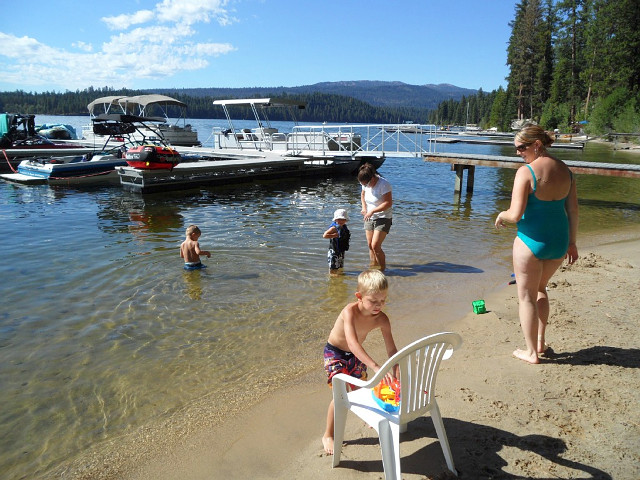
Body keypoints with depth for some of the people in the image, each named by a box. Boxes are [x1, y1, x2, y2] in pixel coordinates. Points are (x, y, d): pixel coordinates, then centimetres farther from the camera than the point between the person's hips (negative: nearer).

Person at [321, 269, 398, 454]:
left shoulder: (382, 319, -23)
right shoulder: (350, 311, -38)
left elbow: (391, 349, -18)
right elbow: (353, 343, -50)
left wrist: (395, 373, -31)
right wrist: (376, 367, -58)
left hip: (355, 355, 5)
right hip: (335, 353, -5)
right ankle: (328, 435, 7)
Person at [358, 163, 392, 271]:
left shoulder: (384, 184, -20)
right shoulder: (366, 184, 1)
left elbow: (388, 203, -22)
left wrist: (372, 211, -23)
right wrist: (364, 208, 4)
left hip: (383, 219, -7)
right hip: (369, 218, 7)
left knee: (375, 246, -14)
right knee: (370, 245, 9)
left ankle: (383, 269, 2)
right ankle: (373, 265, 26)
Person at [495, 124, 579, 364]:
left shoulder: (526, 172, -17)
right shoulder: (565, 170, 4)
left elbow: (515, 215, -22)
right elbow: (573, 212, 7)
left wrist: (501, 216, 0)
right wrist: (572, 242, 16)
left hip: (532, 240, -7)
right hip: (559, 240, 7)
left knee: (526, 295, 10)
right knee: (540, 288, 27)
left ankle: (532, 352, 19)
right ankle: (540, 342, 35)